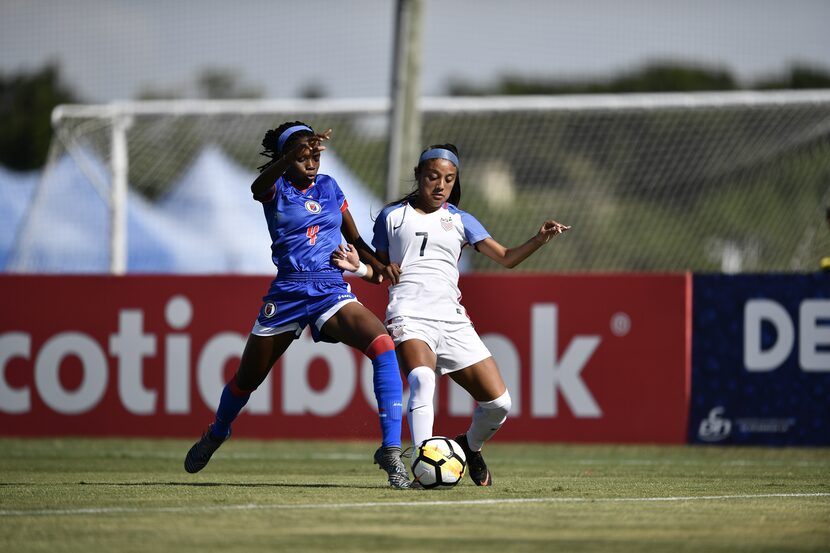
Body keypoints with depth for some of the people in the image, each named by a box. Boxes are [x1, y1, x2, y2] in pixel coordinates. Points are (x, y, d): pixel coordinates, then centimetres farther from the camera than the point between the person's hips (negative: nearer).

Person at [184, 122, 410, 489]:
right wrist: (294, 155, -49)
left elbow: (355, 240, 18)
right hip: (287, 292, -1)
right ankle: (216, 434, 48)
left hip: (332, 290, 2)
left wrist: (382, 266, -4)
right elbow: (258, 186, -29)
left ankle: (391, 451, -29)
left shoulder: (329, 188, 10)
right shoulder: (276, 190, -2)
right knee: (247, 378, 14)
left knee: (383, 346, -27)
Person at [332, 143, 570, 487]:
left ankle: (470, 446, 28)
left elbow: (506, 258, 9)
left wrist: (540, 239, -7)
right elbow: (382, 272, 18)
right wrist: (358, 266, -5)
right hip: (409, 315, -4)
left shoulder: (460, 221, 16)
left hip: (452, 319, 4)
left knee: (498, 403, -4)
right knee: (422, 379, -36)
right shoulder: (392, 217, 13)